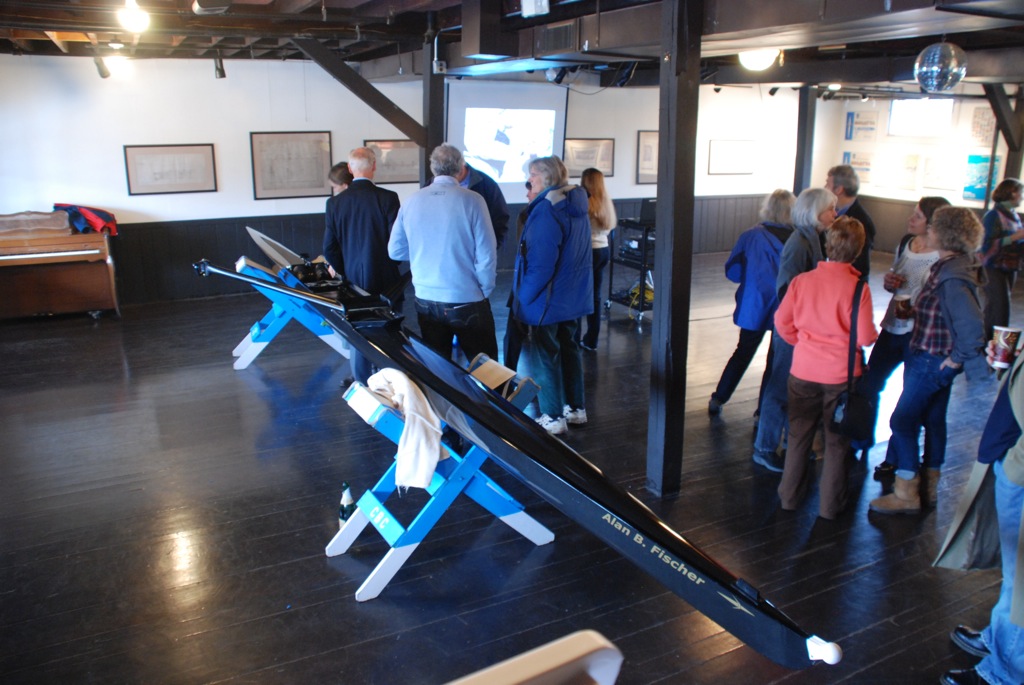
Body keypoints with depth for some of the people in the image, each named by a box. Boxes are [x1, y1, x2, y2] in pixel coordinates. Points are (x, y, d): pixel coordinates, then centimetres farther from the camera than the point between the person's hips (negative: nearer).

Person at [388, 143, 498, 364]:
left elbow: (395, 251, 7)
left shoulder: (412, 201, 0)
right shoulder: (471, 201, -12)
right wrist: (485, 291, 2)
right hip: (467, 301, -4)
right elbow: (486, 255, -12)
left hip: (425, 301, 4)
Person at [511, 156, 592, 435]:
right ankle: (576, 408, 29)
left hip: (549, 298, -9)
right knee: (569, 348, 19)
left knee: (544, 355, 3)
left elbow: (541, 262, -24)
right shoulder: (577, 206, 7)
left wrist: (524, 296, -16)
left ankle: (554, 417, 10)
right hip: (575, 295, 9)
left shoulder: (547, 210, -21)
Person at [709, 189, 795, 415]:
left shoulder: (750, 236, -9)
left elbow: (732, 271, -6)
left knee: (743, 352, 20)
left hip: (753, 306, 2)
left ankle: (718, 399, 25)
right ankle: (764, 412, 17)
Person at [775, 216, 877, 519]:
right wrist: (874, 333, 7)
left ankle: (790, 495, 28)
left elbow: (782, 322, -1)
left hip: (803, 370, 2)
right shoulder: (858, 287, -17)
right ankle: (830, 504, 23)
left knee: (799, 434, 17)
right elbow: (865, 337, -15)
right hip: (842, 374, -2)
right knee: (837, 440, 13)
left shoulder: (802, 280, -8)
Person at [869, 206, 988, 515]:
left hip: (931, 362, -10)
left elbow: (972, 327, -35)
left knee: (903, 421, -2)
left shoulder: (952, 278, -27)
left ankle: (905, 494, 7)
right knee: (933, 420, 19)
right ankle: (929, 486, 33)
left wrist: (958, 357, -21)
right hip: (932, 359, 10)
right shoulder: (957, 266, 5)